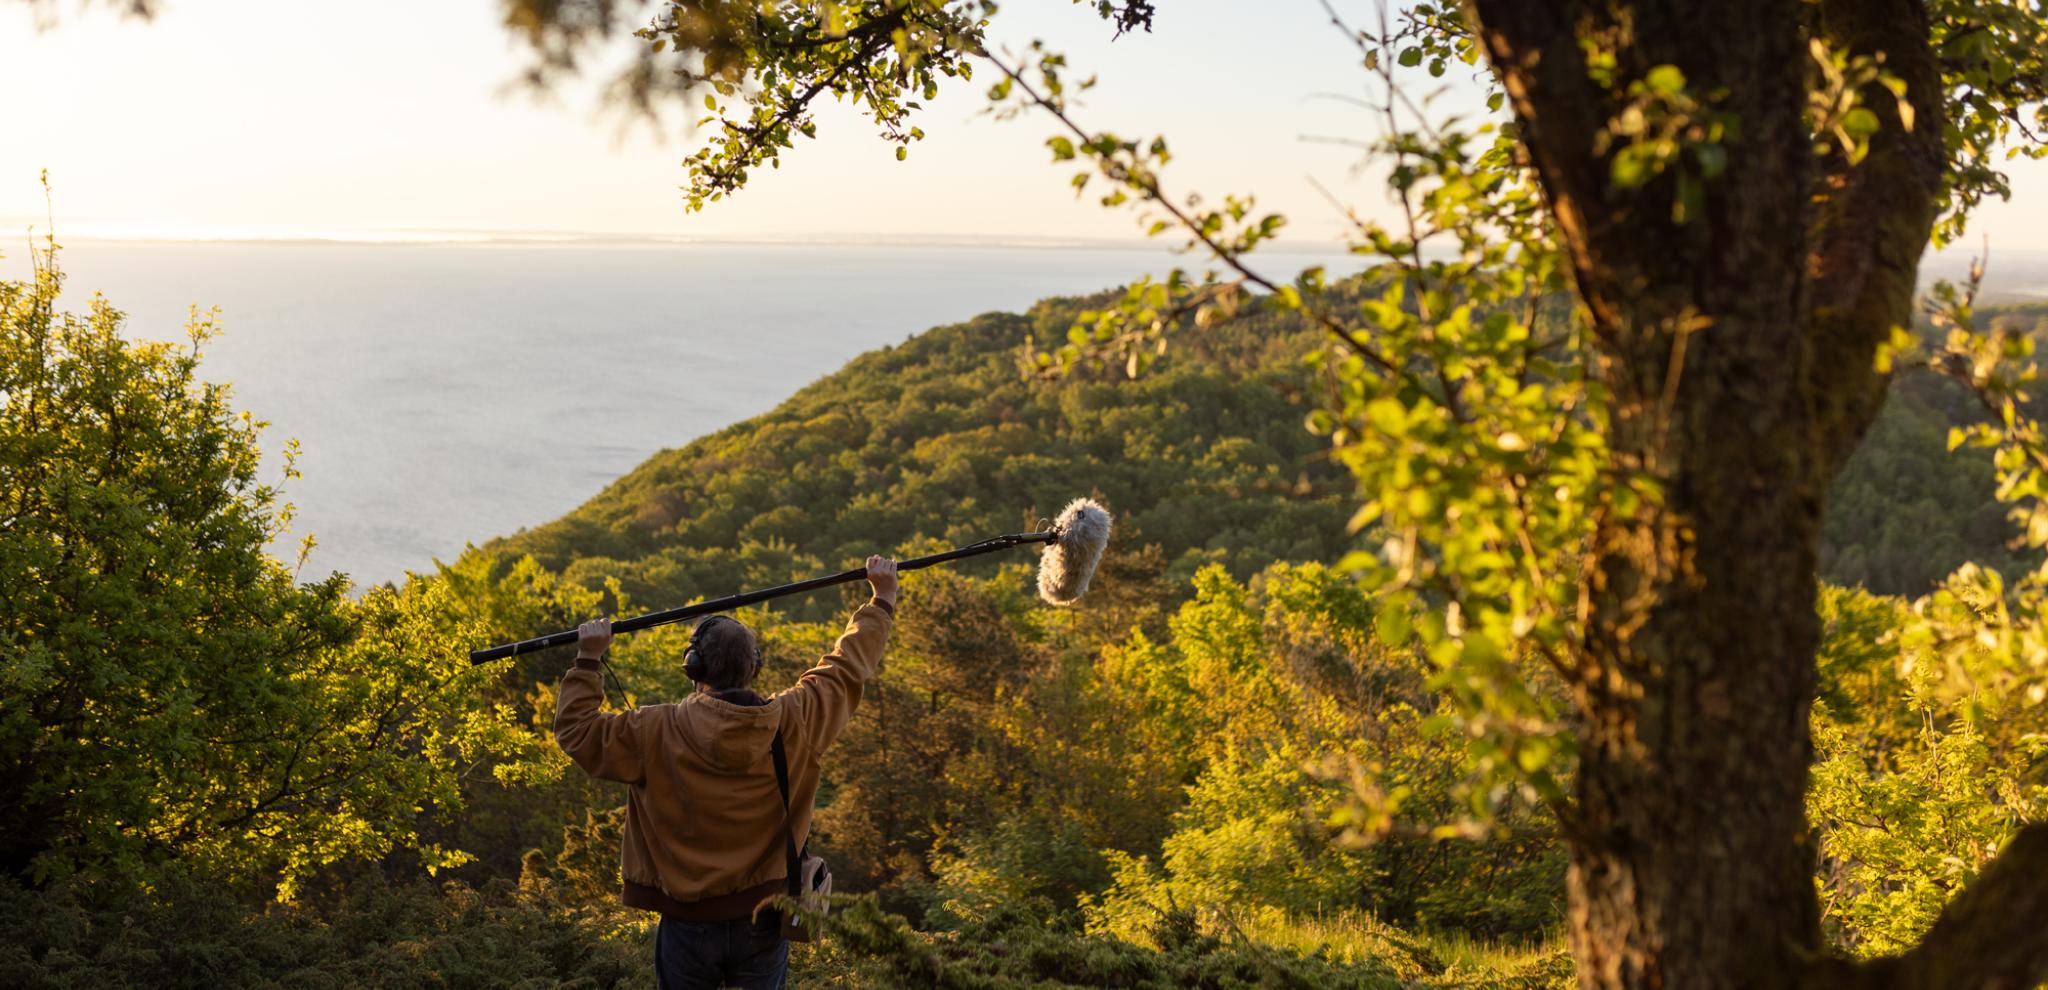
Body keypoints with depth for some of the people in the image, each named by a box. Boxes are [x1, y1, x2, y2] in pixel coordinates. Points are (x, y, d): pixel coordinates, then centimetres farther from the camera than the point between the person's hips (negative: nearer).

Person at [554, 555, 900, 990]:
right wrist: (883, 599, 18)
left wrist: (588, 659, 7)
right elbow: (849, 668, 5)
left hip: (688, 923, -1)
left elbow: (575, 730, -2)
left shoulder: (658, 734, -15)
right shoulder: (795, 723, -10)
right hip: (764, 921, 2)